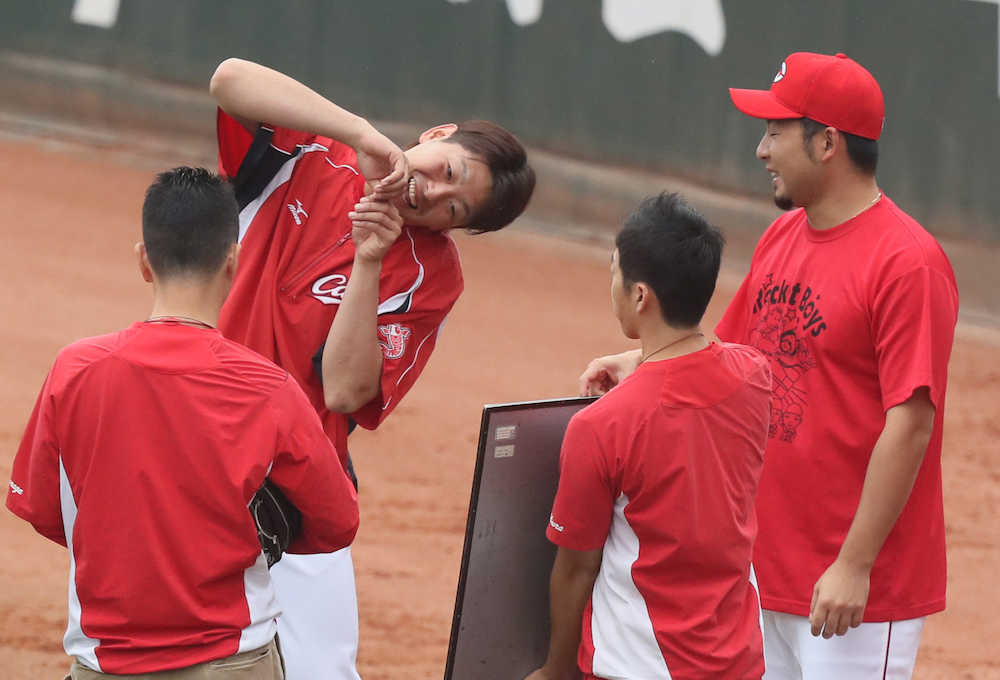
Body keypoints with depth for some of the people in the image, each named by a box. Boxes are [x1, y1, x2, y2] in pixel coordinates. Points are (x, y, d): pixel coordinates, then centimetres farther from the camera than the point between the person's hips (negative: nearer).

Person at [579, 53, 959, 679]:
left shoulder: (906, 261, -16)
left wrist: (856, 564, -21)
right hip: (770, 569, 8)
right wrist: (646, 363, 6)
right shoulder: (781, 238, 12)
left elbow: (910, 423, -19)